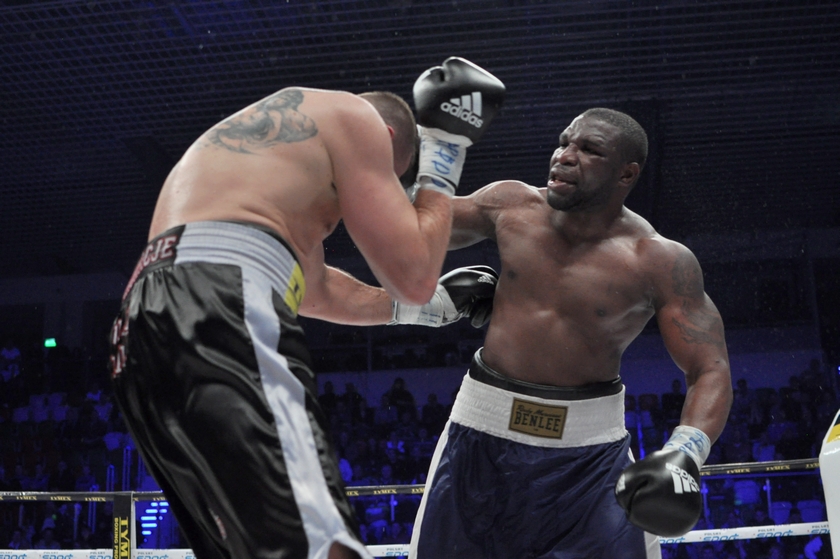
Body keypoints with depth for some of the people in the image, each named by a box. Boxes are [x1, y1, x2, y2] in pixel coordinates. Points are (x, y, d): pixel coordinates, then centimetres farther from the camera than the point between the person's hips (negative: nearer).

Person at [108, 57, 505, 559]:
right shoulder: (353, 115, 12)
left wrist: (432, 303, 55)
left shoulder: (282, 134, 38)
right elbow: (413, 276, 8)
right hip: (221, 310, -10)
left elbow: (313, 287, 47)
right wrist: (442, 164, 23)